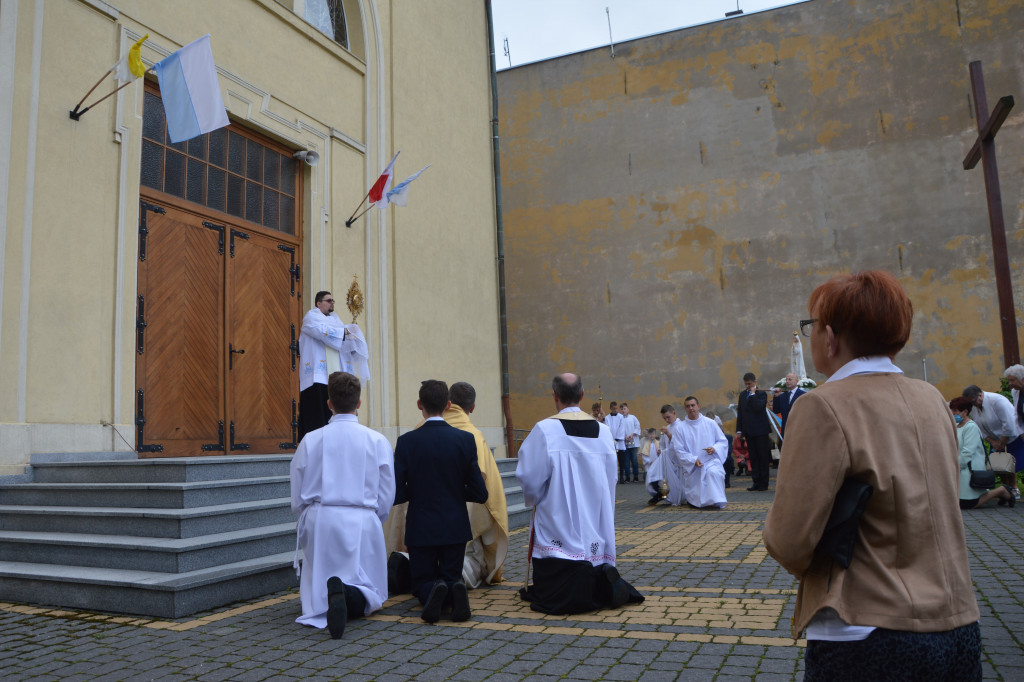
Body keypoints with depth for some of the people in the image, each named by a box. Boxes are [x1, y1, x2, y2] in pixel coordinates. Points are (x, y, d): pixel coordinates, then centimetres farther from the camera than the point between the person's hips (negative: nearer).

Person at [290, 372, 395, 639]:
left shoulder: (310, 440, 1)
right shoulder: (377, 441, -1)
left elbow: (297, 499, 4)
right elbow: (386, 497, 2)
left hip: (319, 524, 1)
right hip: (363, 523, -1)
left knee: (315, 597, 15)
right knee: (370, 596, 12)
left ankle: (325, 600, -22)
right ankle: (350, 597, -25)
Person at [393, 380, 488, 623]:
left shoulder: (406, 442, -11)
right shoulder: (465, 440, -7)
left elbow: (396, 495, -10)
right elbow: (480, 494, -4)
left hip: (420, 528, -1)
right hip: (455, 527, 1)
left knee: (422, 582, 18)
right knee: (452, 577, 19)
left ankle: (433, 593, -17)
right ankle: (456, 589, -17)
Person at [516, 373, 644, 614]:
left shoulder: (545, 429, -11)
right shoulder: (603, 431, 3)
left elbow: (529, 477, -9)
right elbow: (611, 479, 10)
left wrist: (534, 500, 13)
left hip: (557, 527, -4)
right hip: (597, 536, 4)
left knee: (553, 599, 4)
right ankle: (603, 584, -11)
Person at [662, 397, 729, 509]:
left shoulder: (710, 423, 5)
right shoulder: (680, 428, 1)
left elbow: (723, 441, 8)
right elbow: (679, 450, -3)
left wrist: (714, 449, -13)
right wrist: (693, 460, -17)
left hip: (711, 461, 1)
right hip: (692, 467, 0)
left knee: (714, 472, -36)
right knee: (697, 503, -7)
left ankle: (716, 501, -18)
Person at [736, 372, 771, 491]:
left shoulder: (761, 394, -5)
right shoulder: (743, 395, 12)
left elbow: (758, 407, -23)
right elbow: (740, 413, 14)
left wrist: (753, 394, -15)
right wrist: (739, 430, 10)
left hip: (760, 431, -6)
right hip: (749, 431, 6)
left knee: (763, 457, 1)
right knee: (753, 458, 8)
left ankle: (763, 483, 7)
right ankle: (756, 482, 12)